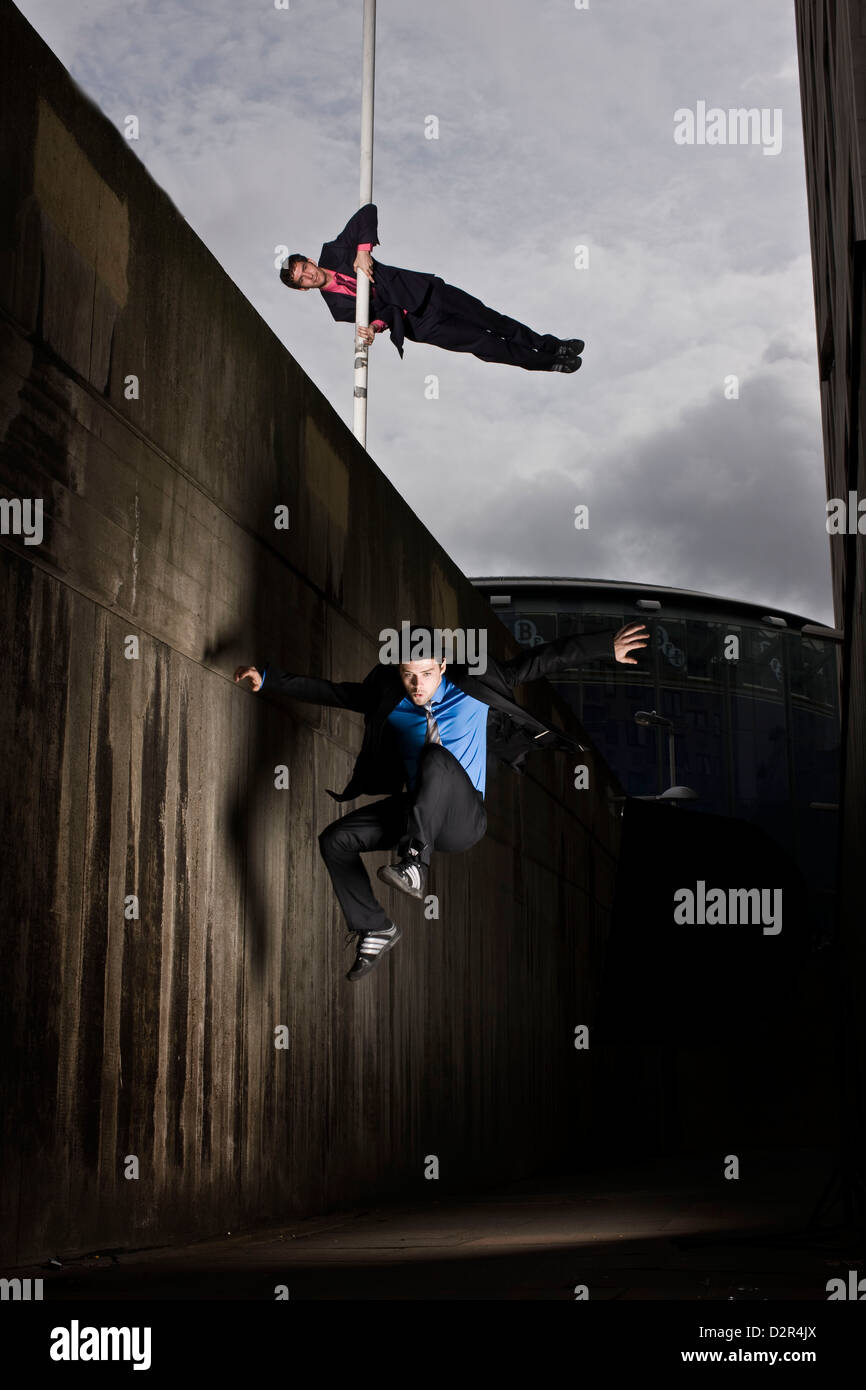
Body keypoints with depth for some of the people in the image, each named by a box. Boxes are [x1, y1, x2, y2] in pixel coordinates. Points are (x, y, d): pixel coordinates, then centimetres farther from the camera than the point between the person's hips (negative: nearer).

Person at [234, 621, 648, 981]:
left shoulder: (474, 687, -4)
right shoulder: (387, 698, 3)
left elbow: (540, 661, -4)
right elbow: (330, 692, 10)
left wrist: (606, 646, -6)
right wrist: (269, 679, 7)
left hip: (463, 819, -5)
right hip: (417, 812, 5)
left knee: (436, 758, -34)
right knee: (335, 841, -11)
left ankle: (415, 864, -40)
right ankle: (374, 930, 3)